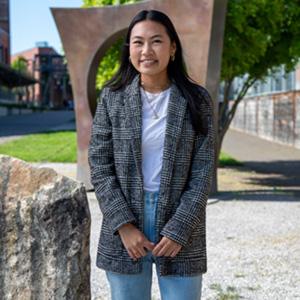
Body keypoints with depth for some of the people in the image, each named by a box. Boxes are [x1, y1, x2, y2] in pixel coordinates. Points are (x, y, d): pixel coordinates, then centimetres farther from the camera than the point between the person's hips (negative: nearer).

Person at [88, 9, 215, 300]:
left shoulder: (196, 99, -1)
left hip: (181, 223, 0)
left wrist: (179, 229, -12)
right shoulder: (112, 97, 0)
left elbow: (203, 171, -4)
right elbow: (99, 165, -2)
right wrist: (123, 224, -10)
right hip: (124, 223, 1)